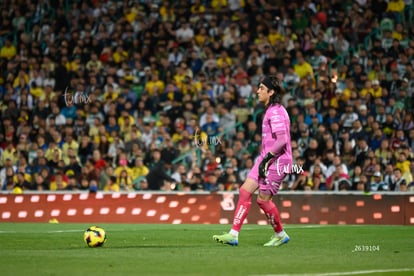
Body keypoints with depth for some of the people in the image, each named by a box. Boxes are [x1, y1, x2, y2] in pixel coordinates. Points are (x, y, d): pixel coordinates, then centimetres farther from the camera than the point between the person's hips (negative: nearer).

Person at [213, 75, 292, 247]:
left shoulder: (276, 112, -17)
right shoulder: (271, 110, 15)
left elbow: (282, 140, -25)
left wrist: (267, 158, -22)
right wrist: (264, 158, 18)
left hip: (277, 161, -10)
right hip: (267, 159, 10)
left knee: (263, 199, -3)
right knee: (245, 190, 0)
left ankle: (280, 234, 18)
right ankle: (233, 234, -2)